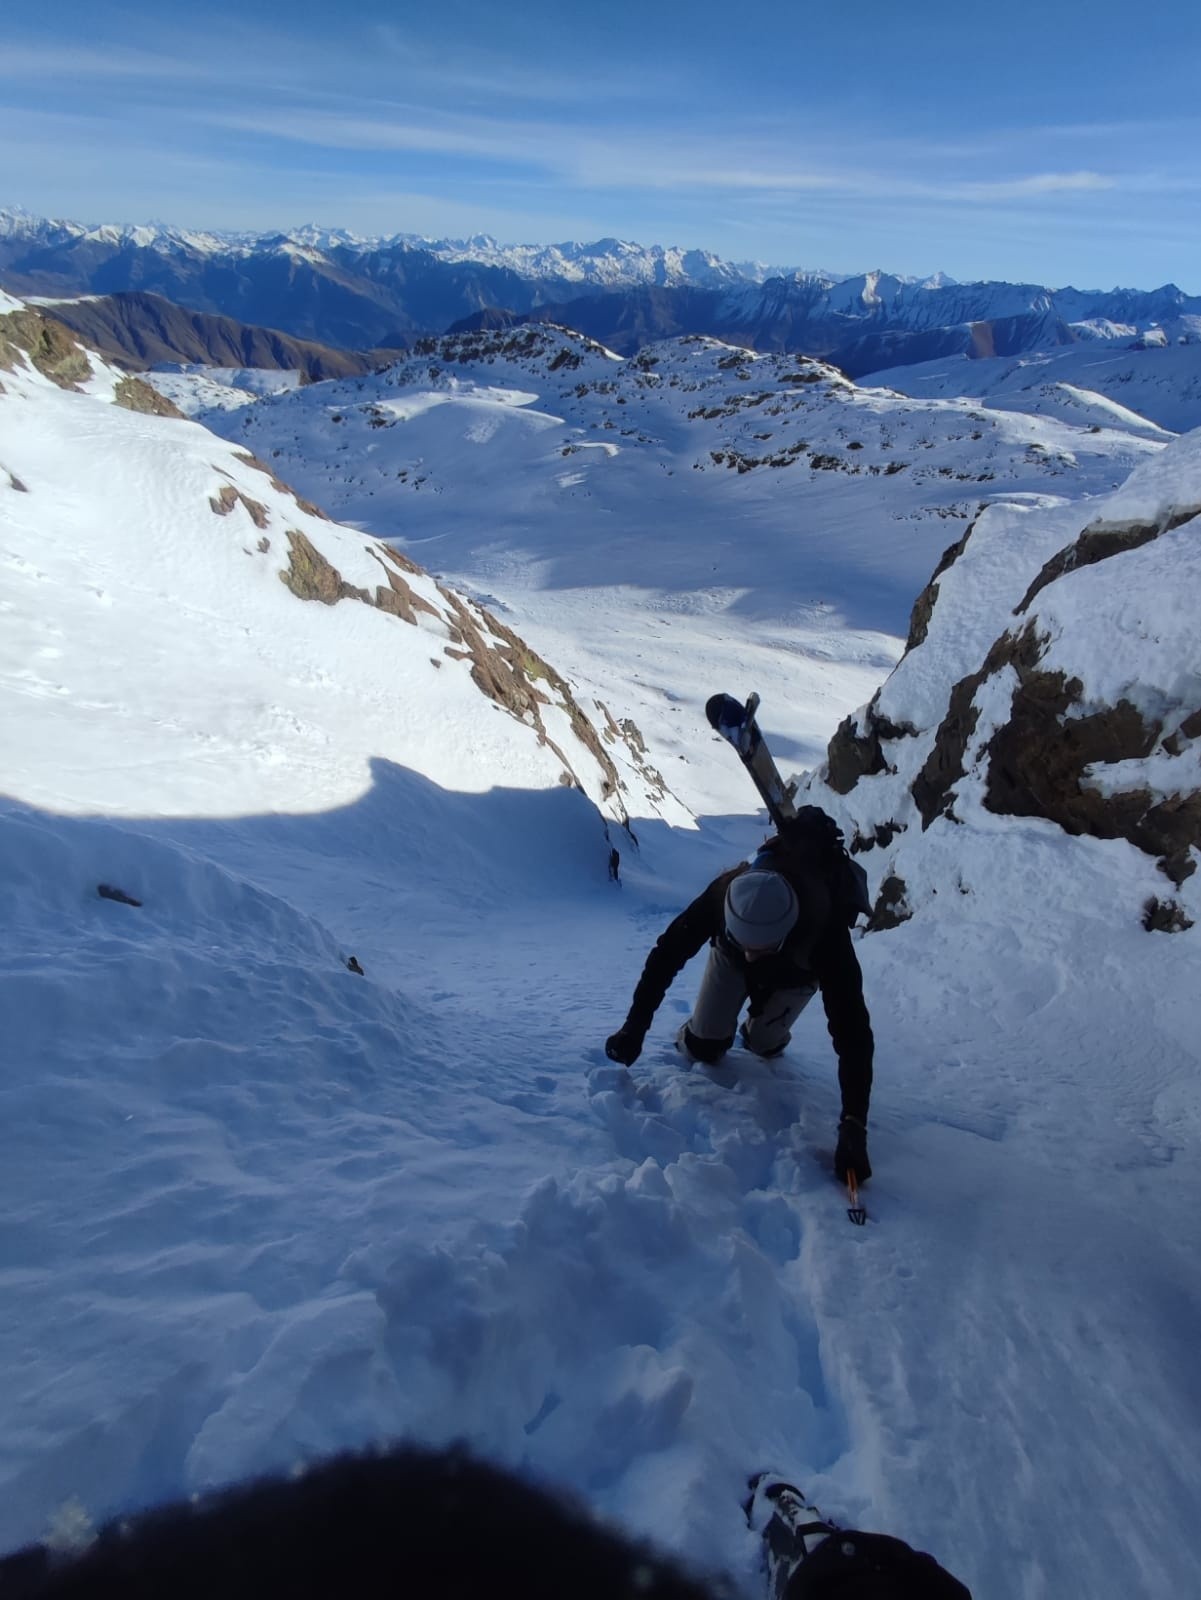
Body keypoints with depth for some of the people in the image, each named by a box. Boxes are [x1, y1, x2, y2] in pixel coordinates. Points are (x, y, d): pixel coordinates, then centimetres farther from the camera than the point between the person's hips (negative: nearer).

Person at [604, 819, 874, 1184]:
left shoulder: (826, 934, -46)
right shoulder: (726, 894, -43)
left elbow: (852, 1033, -45)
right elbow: (668, 953, -27)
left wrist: (853, 1127, -49)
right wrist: (634, 1028, -27)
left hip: (795, 973, 0)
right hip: (730, 956, 1)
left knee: (762, 1042, -6)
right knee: (704, 1047, -6)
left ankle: (763, 1036, 27)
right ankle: (692, 1046, 27)